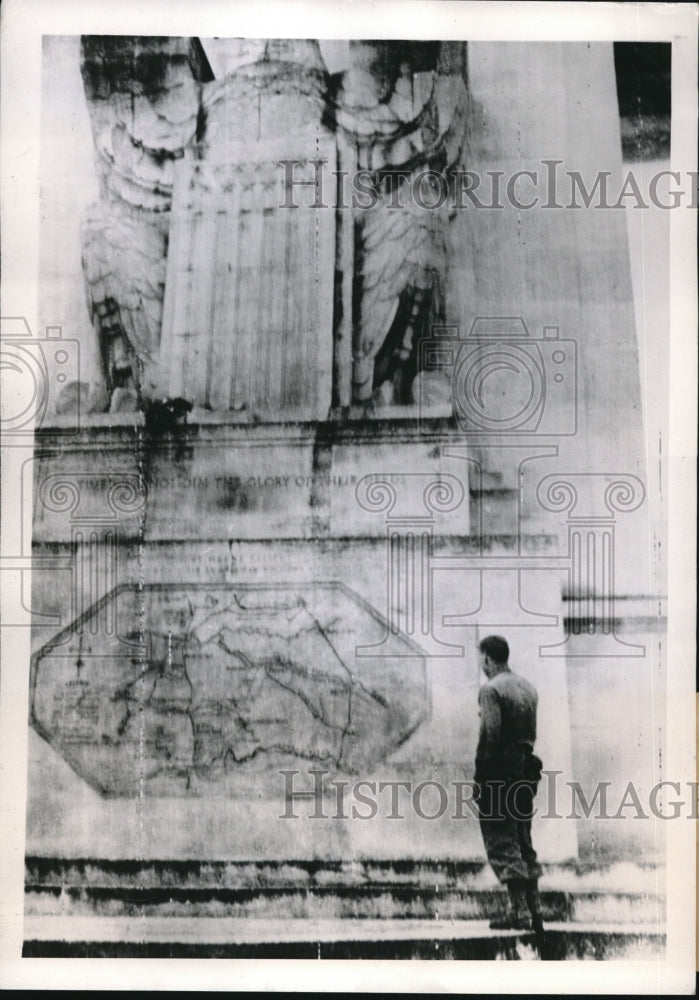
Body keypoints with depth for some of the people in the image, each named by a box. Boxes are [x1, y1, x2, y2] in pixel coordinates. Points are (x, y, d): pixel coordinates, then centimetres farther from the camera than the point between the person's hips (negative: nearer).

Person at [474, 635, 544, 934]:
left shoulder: (491, 689, -12)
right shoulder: (529, 688, 13)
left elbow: (490, 734, -19)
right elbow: (531, 734, 13)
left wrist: (480, 777, -14)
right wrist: (523, 759, 17)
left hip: (500, 774, -8)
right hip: (526, 770, 8)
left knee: (502, 843, -2)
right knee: (523, 841, 15)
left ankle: (518, 911, -4)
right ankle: (535, 911, 17)